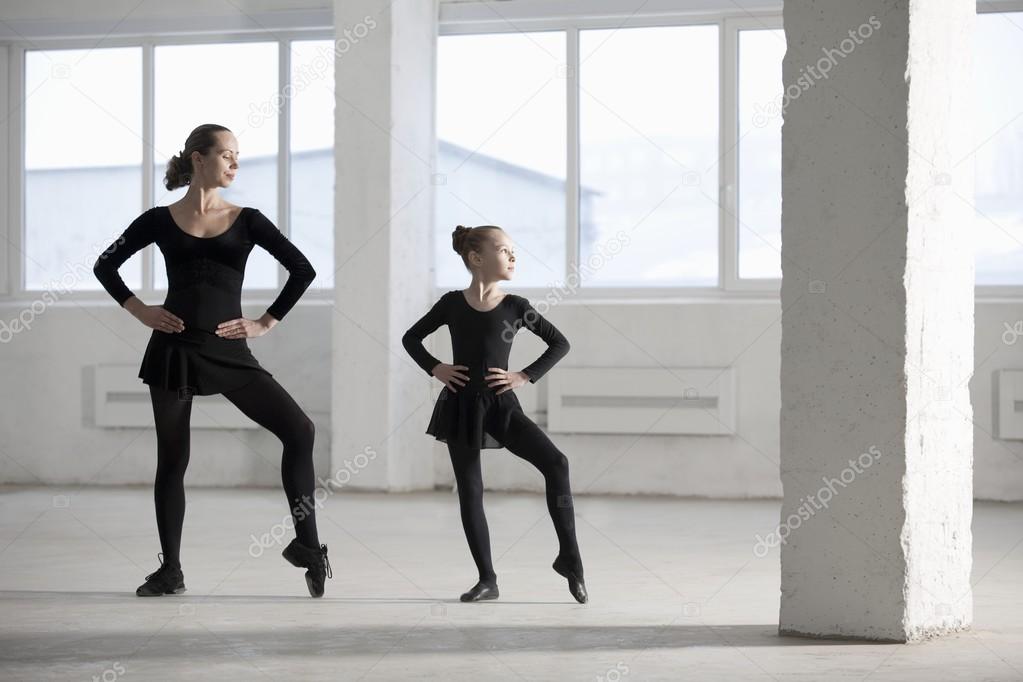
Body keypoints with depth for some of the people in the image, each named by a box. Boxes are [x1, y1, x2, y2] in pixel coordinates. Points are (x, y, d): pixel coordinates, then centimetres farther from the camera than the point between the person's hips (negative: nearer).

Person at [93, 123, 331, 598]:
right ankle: (170, 569, 16)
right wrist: (139, 310, 1)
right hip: (174, 349, 0)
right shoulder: (160, 220, 3)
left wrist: (266, 322, 0)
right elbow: (106, 265, 12)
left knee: (298, 429, -13)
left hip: (229, 351, 1)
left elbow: (302, 270, 4)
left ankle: (307, 545, -3)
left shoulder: (246, 220, 4)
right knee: (172, 459, 4)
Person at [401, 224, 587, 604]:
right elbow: (411, 338, 12)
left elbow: (560, 343, 4)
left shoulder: (514, 306, 0)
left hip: (501, 405, -1)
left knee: (555, 463, -19)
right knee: (469, 490, 2)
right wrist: (434, 369, -2)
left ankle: (569, 558, -9)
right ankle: (487, 580, 11)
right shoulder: (452, 303, 1)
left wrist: (526, 376, -4)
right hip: (461, 405, 1)